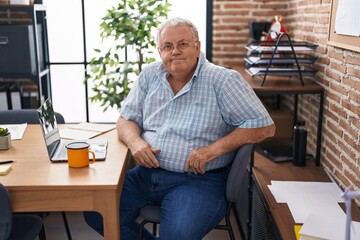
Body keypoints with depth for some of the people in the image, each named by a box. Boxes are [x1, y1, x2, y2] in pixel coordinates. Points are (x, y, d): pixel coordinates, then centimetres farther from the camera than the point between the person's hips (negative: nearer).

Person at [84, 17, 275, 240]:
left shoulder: (223, 80, -6)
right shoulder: (149, 75, 9)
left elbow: (264, 126, -9)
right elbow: (126, 119, 14)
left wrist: (215, 148, -19)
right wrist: (135, 142, -10)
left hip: (199, 179, -5)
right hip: (147, 173, 6)